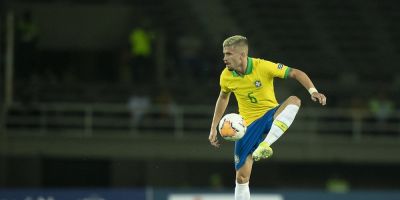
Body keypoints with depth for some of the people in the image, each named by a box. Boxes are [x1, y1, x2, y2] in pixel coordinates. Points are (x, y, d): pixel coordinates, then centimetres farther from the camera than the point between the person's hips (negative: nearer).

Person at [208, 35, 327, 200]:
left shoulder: (262, 66, -19)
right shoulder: (226, 76, -7)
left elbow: (296, 73, -16)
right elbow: (223, 98, 14)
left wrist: (313, 91, -33)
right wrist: (214, 128, 13)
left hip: (271, 115, -2)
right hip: (247, 125, 2)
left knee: (293, 100, -34)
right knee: (242, 177, -4)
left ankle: (265, 145, -44)